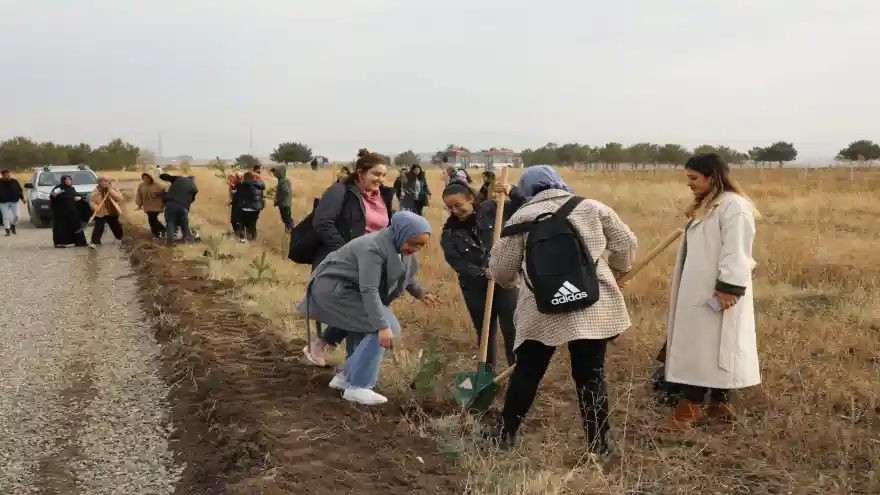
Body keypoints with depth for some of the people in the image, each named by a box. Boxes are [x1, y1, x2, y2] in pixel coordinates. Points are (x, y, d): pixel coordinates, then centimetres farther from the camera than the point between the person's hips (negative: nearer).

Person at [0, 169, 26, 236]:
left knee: (16, 215, -2)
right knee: (6, 217, -2)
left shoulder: (14, 182, 4)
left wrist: (22, 198, 6)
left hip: (14, 201, 2)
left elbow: (20, 190, 11)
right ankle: (8, 230, 5)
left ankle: (13, 226, 25)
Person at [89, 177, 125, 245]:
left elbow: (120, 197, -14)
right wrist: (95, 207, -25)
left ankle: (119, 237, 43)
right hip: (100, 213, -3)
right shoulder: (96, 191, -7)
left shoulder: (113, 189, -3)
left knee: (116, 226, 18)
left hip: (112, 212, 3)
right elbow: (92, 201, -5)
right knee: (98, 228, -12)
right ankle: (95, 242, -12)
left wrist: (111, 191, -21)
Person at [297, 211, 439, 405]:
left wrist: (420, 293, 13)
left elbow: (404, 275, 22)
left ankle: (346, 377, 15)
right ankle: (357, 387, -14)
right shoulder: (374, 247, -28)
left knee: (387, 326, 5)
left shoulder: (398, 246, 1)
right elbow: (369, 290, -34)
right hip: (334, 288, -10)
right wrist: (382, 326, -38)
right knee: (383, 329, -20)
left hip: (349, 289, 10)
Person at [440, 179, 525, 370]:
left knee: (512, 331, 3)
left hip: (505, 281, -2)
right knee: (485, 334, 14)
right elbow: (456, 262, -14)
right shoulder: (449, 233, -3)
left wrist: (513, 193, -19)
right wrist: (482, 274, -28)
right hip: (475, 288, 2)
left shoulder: (491, 210, -6)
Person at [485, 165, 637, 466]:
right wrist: (616, 272, 29)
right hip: (593, 305, 0)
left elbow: (501, 268, 3)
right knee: (591, 375, 8)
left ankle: (506, 433, 27)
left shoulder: (522, 217, 2)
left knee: (527, 372, 14)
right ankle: (599, 447, 14)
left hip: (542, 309, 0)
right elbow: (625, 243, 10)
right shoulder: (592, 207, 5)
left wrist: (507, 280, 26)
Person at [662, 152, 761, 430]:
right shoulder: (705, 205, 17)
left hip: (716, 293, -10)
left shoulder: (734, 206, -15)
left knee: (713, 347, -3)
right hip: (698, 291, 10)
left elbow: (735, 252, -21)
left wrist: (728, 287, -24)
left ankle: (693, 407, 0)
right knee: (696, 347, 10)